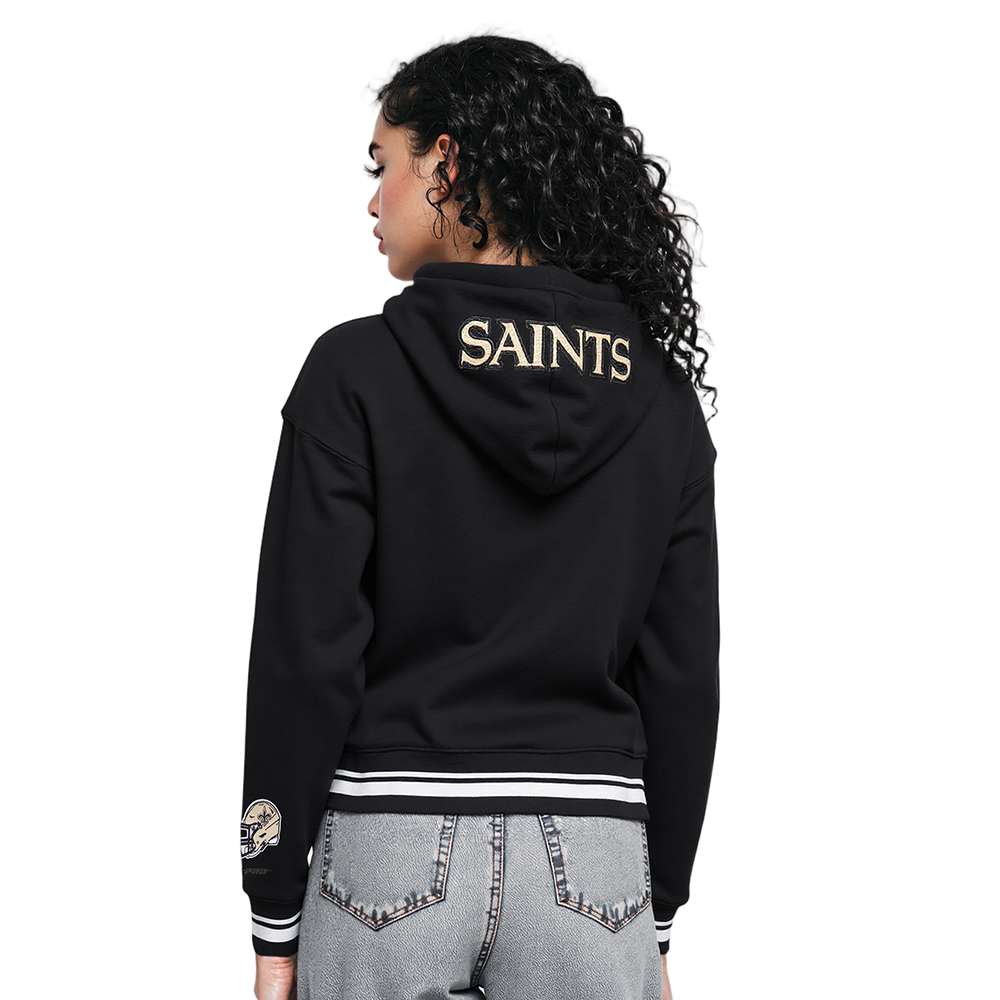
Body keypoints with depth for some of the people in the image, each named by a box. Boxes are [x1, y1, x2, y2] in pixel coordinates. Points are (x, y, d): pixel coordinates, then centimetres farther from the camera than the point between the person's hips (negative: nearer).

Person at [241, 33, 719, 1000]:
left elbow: (304, 658, -8)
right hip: (592, 863, 3)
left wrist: (275, 921, -2)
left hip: (392, 851, -3)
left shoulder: (357, 372, -7)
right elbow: (684, 676, 5)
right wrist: (659, 912, 14)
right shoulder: (659, 395, 4)